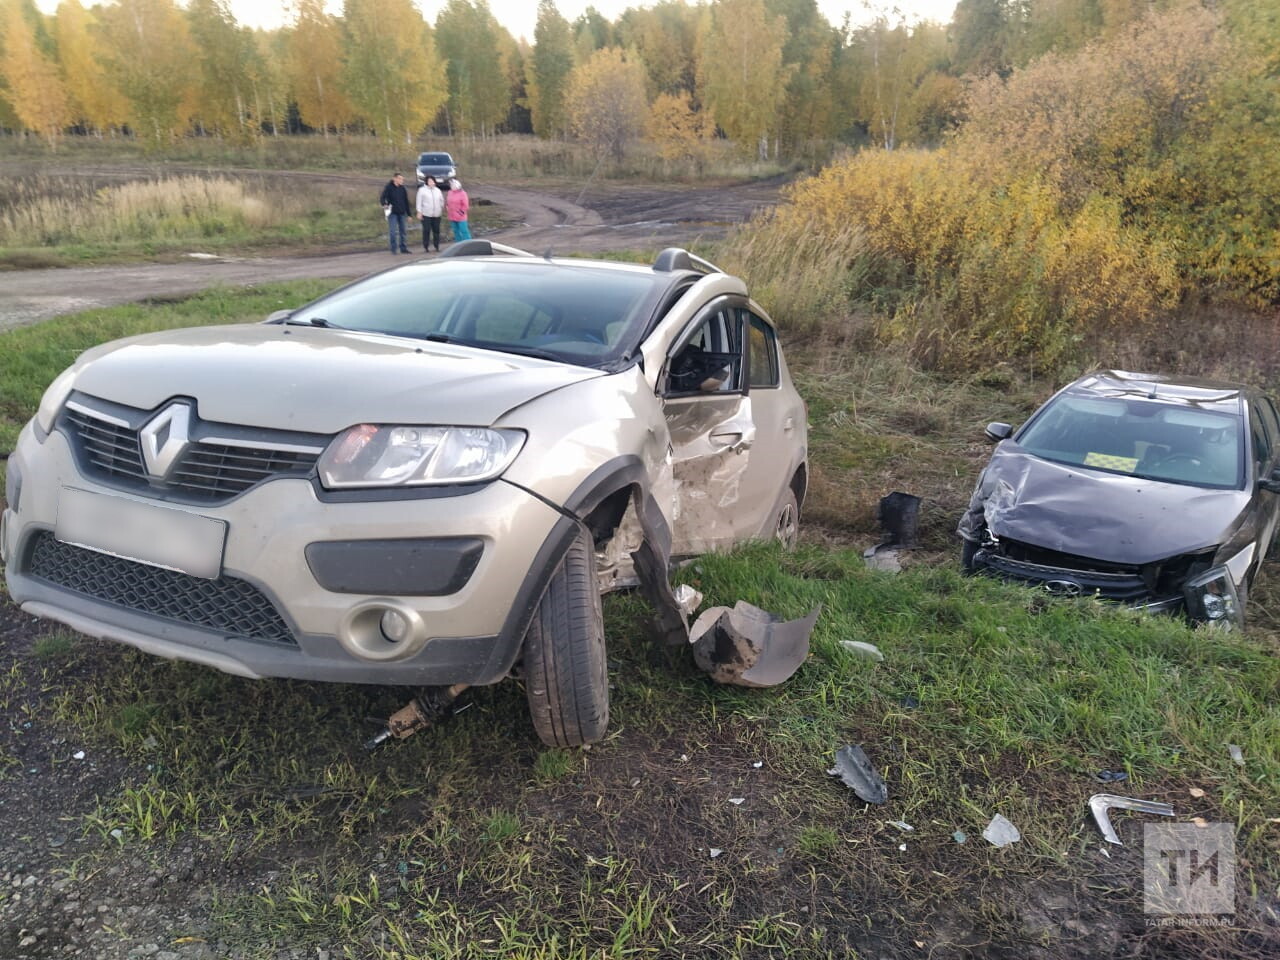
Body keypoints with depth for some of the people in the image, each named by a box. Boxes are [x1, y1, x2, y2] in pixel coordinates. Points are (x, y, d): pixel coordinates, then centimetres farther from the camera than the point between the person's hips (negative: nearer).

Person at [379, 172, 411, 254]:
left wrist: (409, 214, 12)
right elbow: (382, 198, -12)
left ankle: (403, 248, 17)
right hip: (392, 213, -5)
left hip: (401, 213, 5)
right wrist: (384, 205, -34)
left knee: (402, 231, 9)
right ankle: (393, 249, 1)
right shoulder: (389, 187, -6)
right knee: (392, 231, -7)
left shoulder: (402, 189, 8)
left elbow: (406, 202, 13)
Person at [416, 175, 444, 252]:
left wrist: (443, 208, 9)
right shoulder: (422, 190, 0)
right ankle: (426, 246, 3)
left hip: (436, 214, 4)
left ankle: (437, 246, 13)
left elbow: (442, 201, 18)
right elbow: (419, 202, -2)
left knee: (436, 230, 5)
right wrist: (419, 212, -7)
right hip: (426, 214, -4)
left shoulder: (437, 190, 13)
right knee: (426, 230, -5)